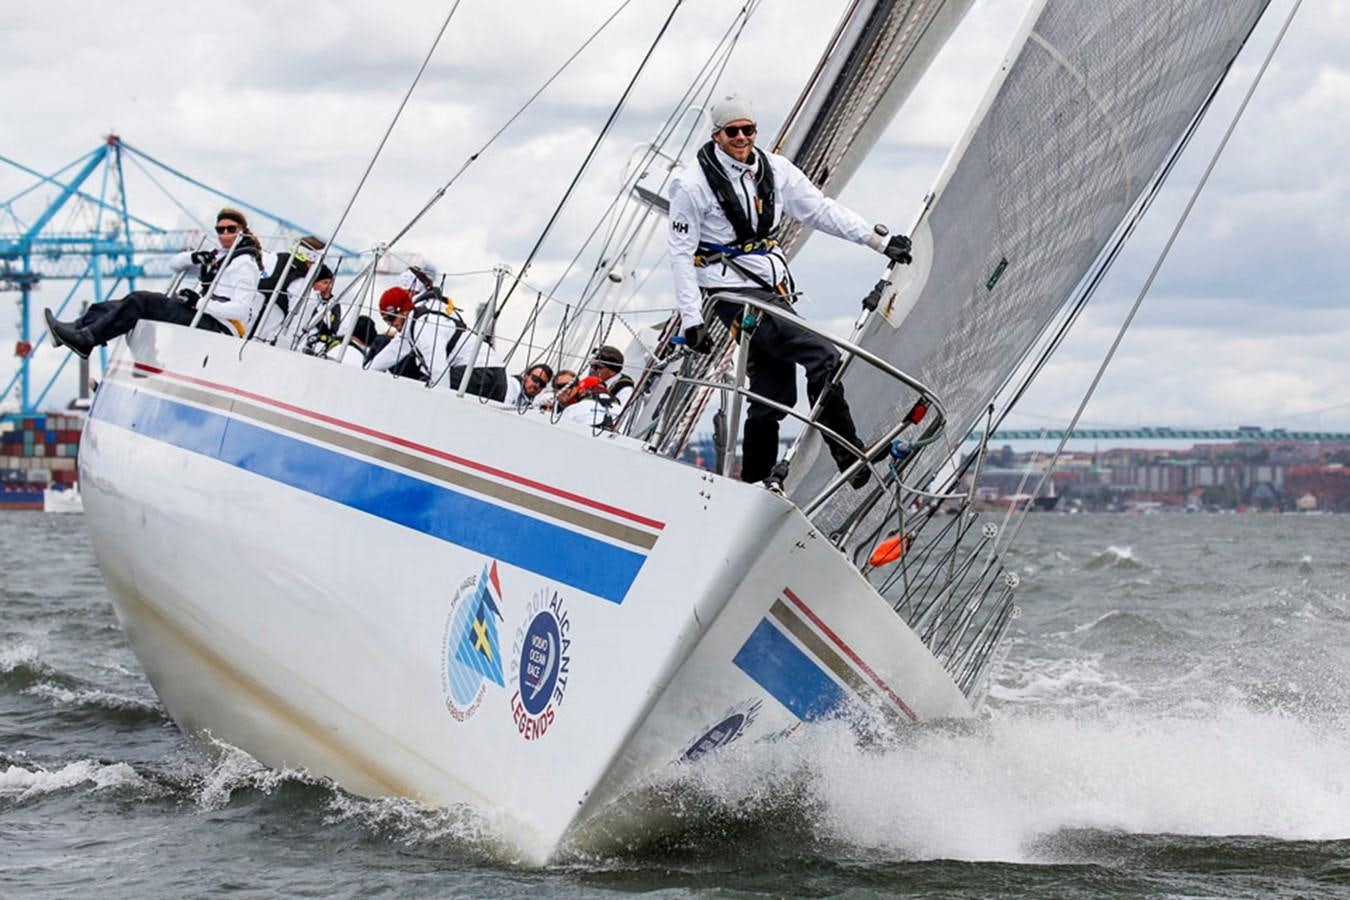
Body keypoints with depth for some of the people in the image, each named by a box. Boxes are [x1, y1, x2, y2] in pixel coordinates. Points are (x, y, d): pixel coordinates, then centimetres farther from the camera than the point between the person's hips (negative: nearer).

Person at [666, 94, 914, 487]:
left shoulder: (774, 170, 7)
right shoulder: (693, 184, -8)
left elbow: (821, 209, 11)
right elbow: (681, 253, -7)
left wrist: (879, 240, 6)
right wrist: (691, 319, -13)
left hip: (774, 290, 7)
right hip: (735, 293, -7)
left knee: (774, 394, 5)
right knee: (823, 357, -19)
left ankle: (755, 484, 16)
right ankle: (850, 459, -13)